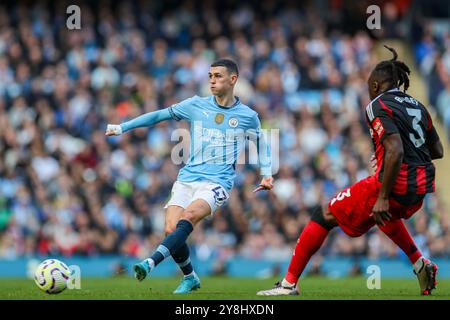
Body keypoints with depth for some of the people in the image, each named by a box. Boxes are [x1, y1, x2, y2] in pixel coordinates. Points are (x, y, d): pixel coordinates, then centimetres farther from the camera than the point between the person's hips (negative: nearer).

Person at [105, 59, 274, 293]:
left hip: (217, 183, -3)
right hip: (187, 179, 3)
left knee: (188, 217, -31)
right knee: (171, 229, -14)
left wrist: (266, 175, 12)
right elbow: (160, 115, 12)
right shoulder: (196, 106, 7)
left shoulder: (248, 116, 5)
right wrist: (122, 127, 10)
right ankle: (190, 278, 11)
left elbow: (261, 142, 23)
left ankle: (151, 263, -43)